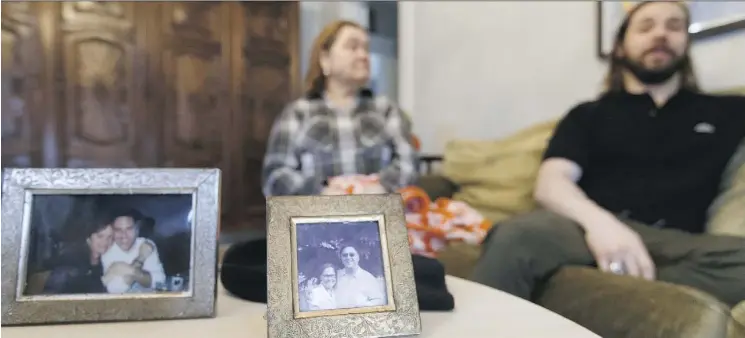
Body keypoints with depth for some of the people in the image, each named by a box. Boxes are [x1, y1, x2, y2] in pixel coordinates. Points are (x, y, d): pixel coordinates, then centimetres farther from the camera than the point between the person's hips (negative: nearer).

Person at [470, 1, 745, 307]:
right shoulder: (589, 114, 18)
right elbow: (550, 183, 1)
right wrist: (598, 220, -19)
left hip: (672, 243, 2)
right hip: (593, 228, -1)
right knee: (515, 235, -36)